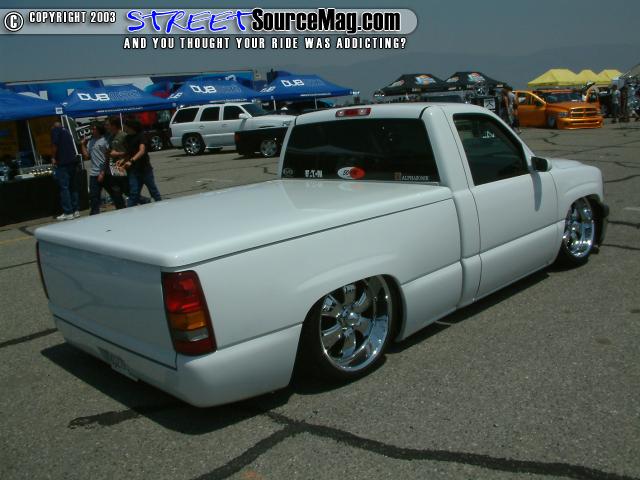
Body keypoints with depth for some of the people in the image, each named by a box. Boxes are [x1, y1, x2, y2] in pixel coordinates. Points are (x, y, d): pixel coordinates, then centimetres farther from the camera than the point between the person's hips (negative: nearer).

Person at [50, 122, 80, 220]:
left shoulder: (55, 130, 4)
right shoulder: (66, 131, 24)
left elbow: (55, 144, -9)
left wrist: (53, 158, 2)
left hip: (63, 162, -7)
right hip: (73, 161, 7)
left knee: (64, 188, -6)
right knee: (73, 187, 11)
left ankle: (68, 213, -8)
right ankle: (76, 210, 12)